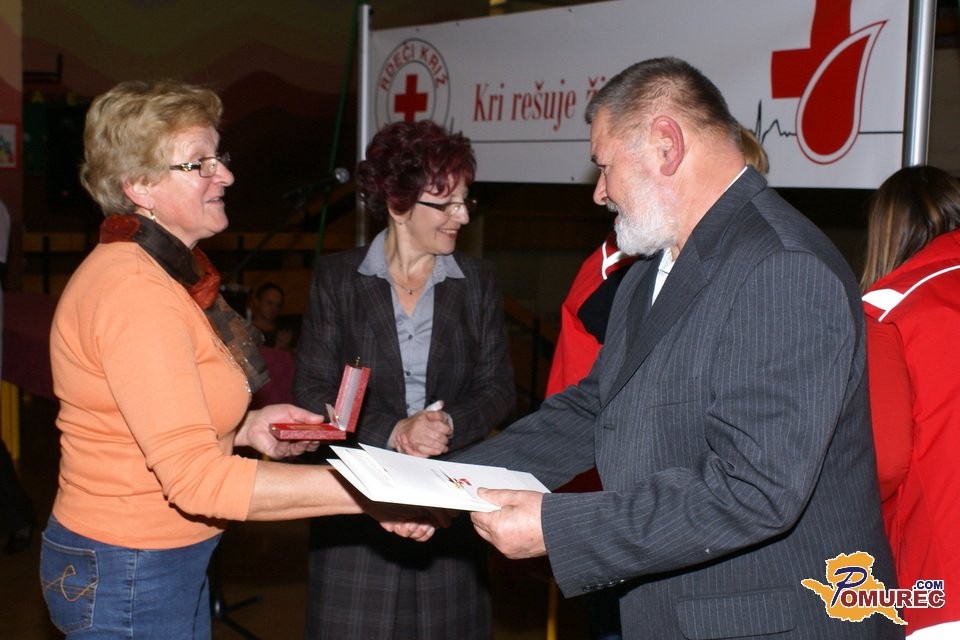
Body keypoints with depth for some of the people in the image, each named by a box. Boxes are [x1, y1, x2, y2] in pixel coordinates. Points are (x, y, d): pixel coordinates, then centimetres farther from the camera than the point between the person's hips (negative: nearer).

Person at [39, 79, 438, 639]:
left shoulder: (169, 272, 8)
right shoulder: (134, 291, -24)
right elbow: (196, 477, -29)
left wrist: (247, 428, 1)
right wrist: (362, 492, -31)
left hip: (177, 563, 9)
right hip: (126, 579, -9)